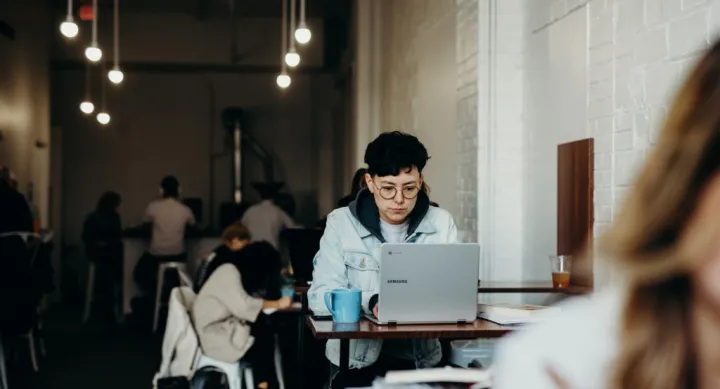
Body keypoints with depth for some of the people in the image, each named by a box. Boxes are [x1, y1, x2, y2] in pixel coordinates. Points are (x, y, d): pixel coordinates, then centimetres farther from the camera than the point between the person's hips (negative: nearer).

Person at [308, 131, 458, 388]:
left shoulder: (441, 223, 5)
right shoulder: (341, 222, 0)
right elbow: (320, 297, -8)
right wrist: (371, 302, -26)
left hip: (421, 360, 2)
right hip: (356, 360, -2)